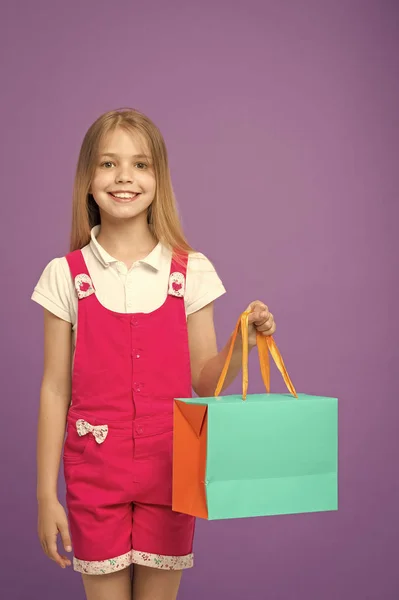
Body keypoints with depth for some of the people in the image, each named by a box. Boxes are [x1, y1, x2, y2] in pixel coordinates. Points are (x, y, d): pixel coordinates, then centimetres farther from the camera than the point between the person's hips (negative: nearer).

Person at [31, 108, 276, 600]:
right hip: (94, 473, 0)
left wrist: (244, 342, -15)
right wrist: (46, 494, 0)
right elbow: (55, 389, 0)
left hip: (169, 472, 1)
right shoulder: (66, 275, -2)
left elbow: (203, 380, 4)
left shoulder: (191, 271, 0)